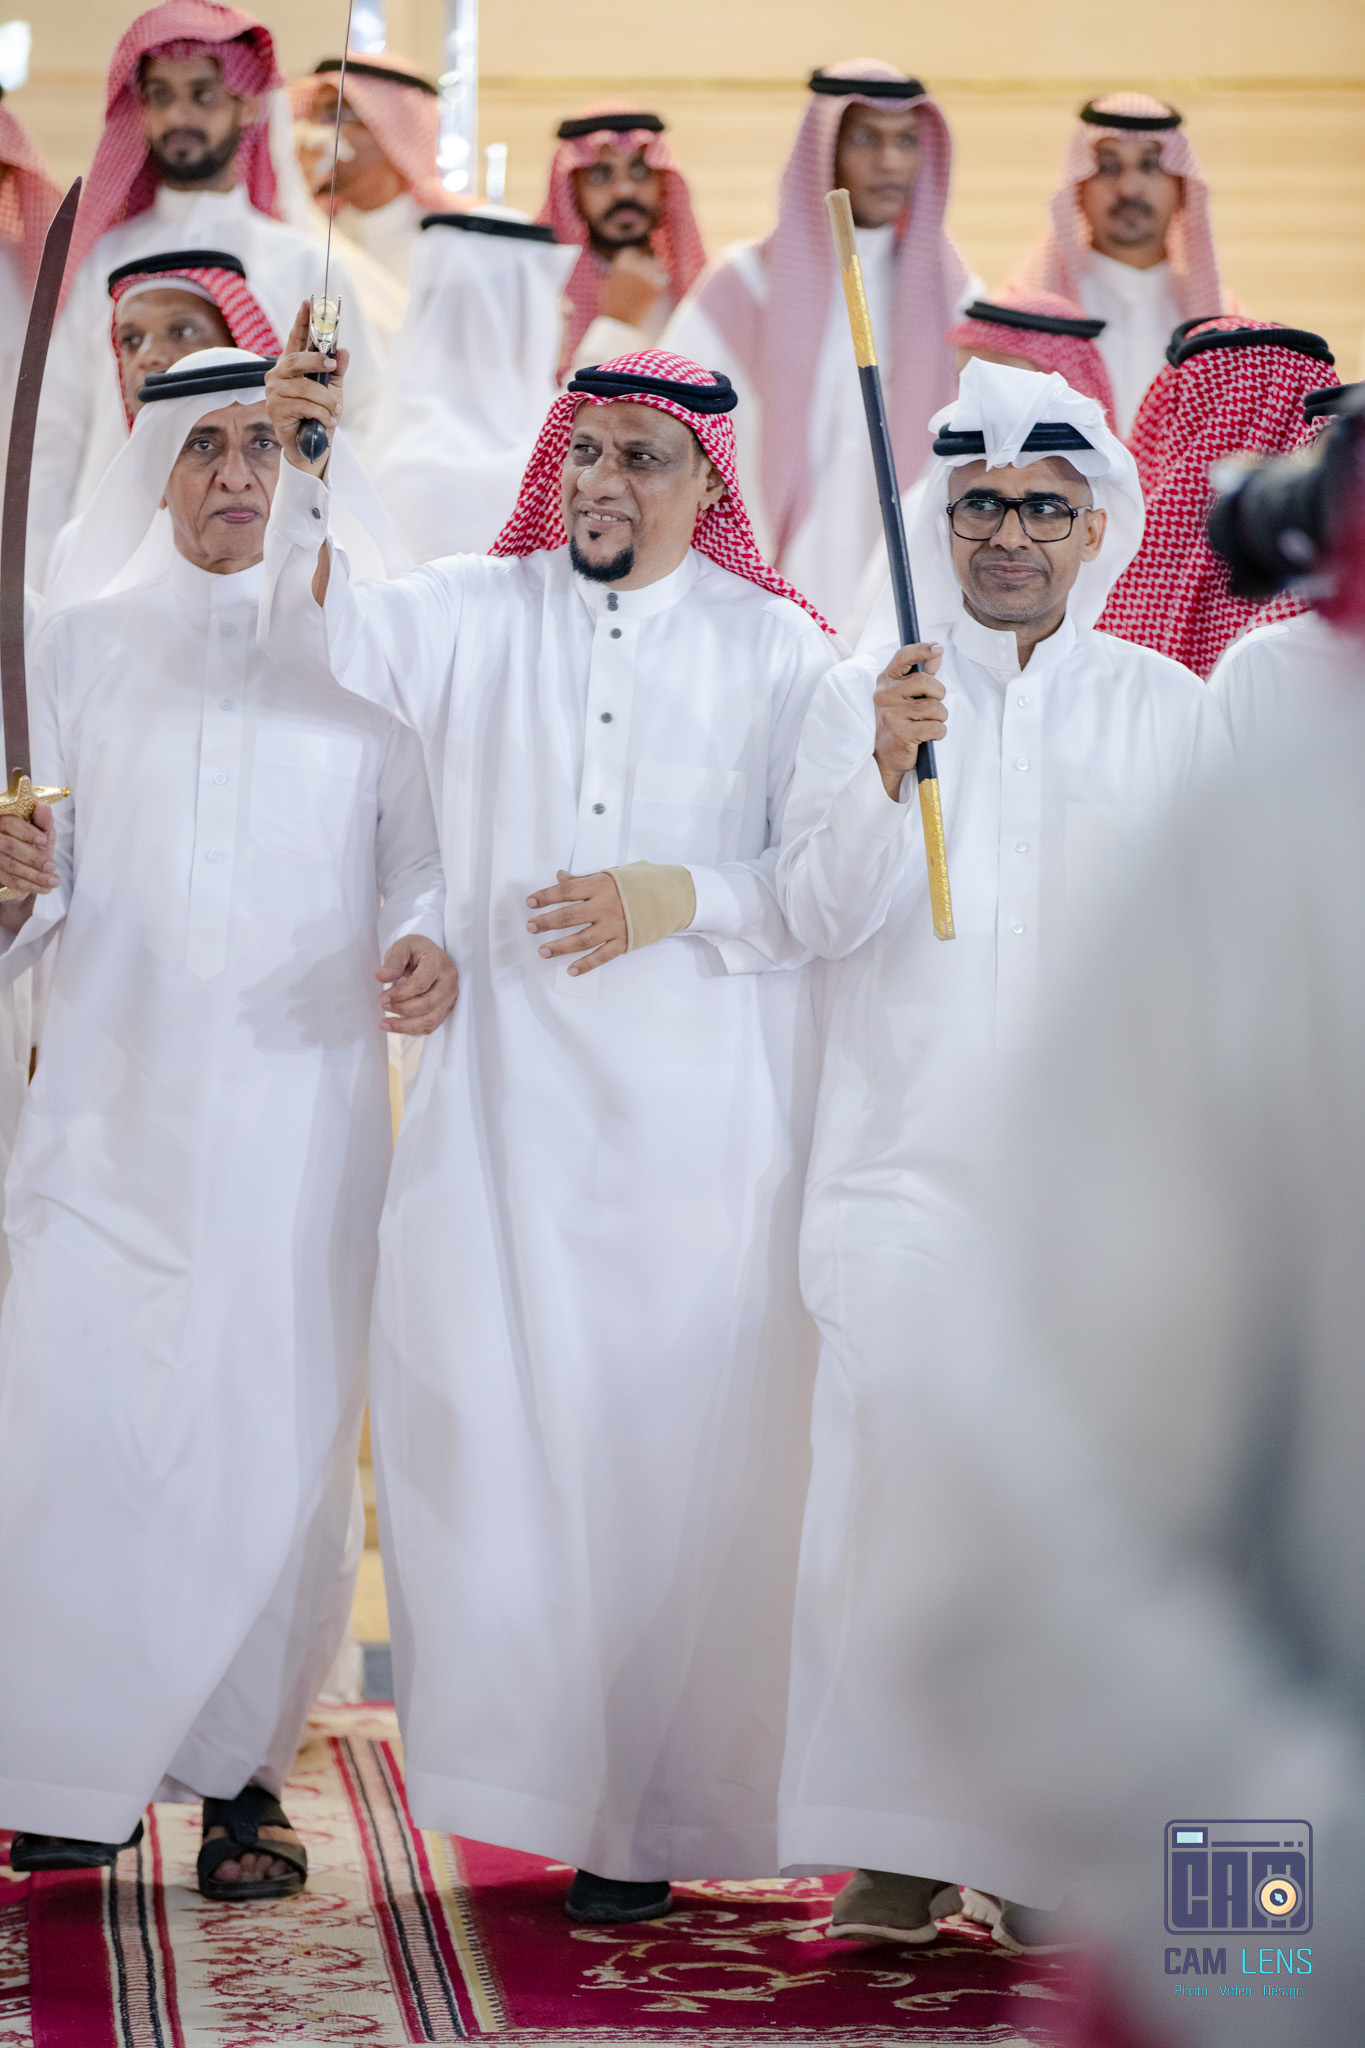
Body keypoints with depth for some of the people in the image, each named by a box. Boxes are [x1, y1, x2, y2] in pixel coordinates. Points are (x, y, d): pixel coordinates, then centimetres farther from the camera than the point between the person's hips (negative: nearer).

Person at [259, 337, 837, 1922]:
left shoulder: (773, 648, 6)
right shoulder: (481, 616, 8)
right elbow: (325, 644, -11)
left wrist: (677, 901, -13)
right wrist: (304, 476, -28)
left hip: (704, 1116, -1)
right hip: (513, 1102, 1)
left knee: (678, 1436, -2)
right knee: (496, 1411, -6)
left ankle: (651, 1803, 7)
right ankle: (538, 1761, 8)